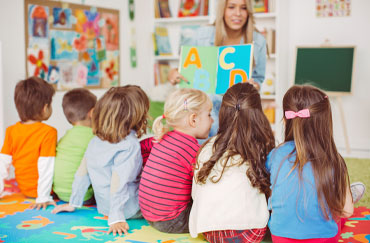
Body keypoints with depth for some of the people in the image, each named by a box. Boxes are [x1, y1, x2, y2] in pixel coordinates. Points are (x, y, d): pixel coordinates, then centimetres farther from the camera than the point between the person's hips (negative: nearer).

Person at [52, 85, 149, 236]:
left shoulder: (95, 141, 2)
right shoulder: (130, 145, -21)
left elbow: (82, 172, 6)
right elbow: (118, 182, -27)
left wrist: (73, 203, 15)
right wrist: (116, 218, -25)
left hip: (104, 207, 8)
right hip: (130, 209, -7)